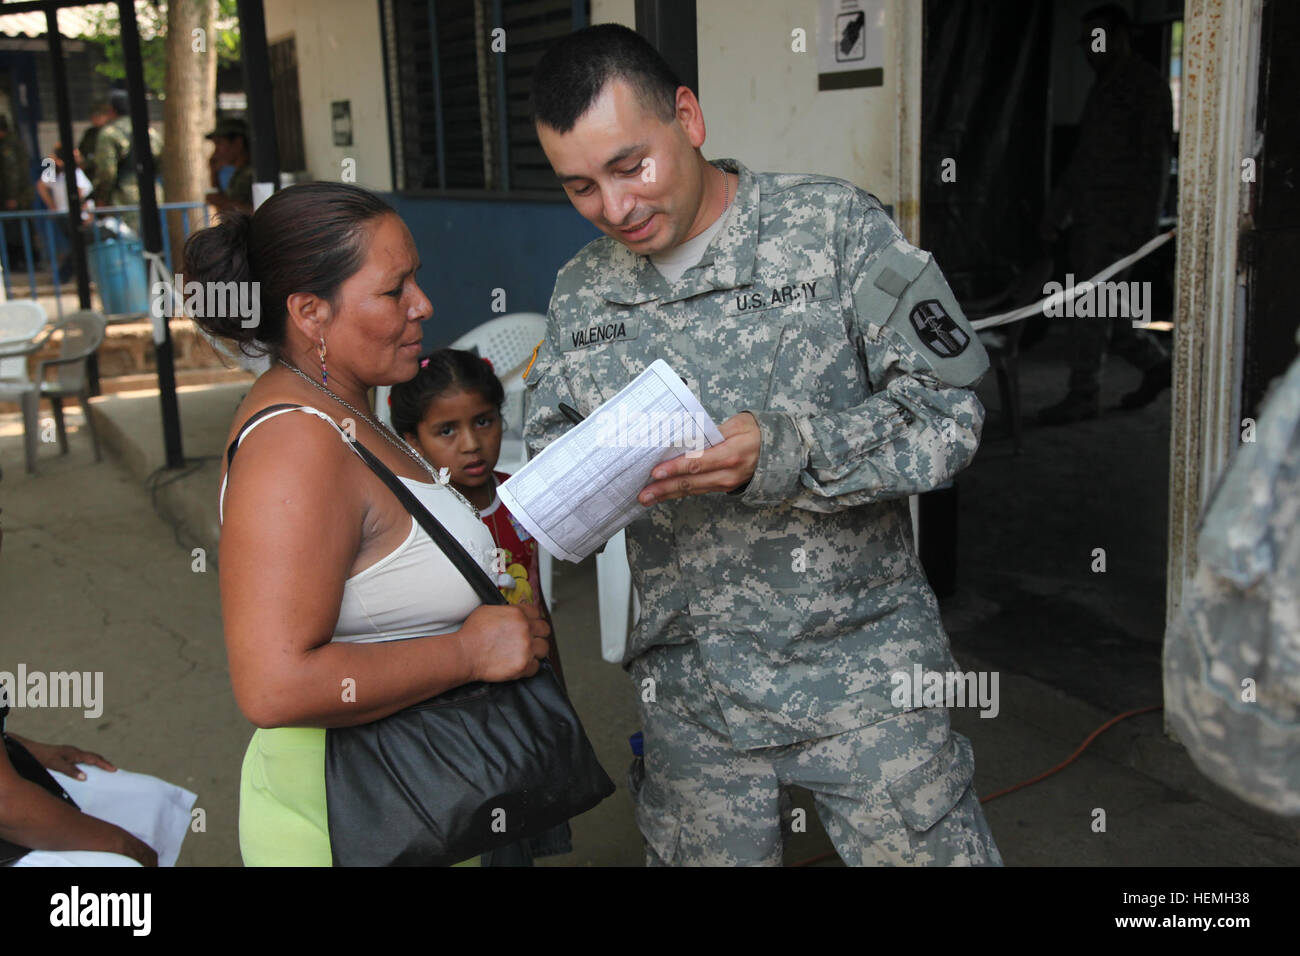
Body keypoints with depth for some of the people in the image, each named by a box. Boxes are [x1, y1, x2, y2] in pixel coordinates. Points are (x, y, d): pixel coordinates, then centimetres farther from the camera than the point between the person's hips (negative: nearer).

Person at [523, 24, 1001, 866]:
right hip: (690, 684, 4)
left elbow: (947, 409, -11)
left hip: (860, 661, -3)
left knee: (927, 848, 4)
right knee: (699, 854, 15)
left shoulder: (834, 225, -6)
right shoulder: (581, 295, 6)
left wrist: (785, 454, -25)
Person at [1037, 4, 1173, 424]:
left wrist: (1144, 224, -19)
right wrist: (1056, 212, 20)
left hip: (1119, 214, -9)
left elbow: (1155, 158, -13)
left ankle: (1083, 396, -1)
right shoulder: (1103, 87, 19)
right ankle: (1155, 363, 27)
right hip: (1090, 212, 9)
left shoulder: (1147, 86, -7)